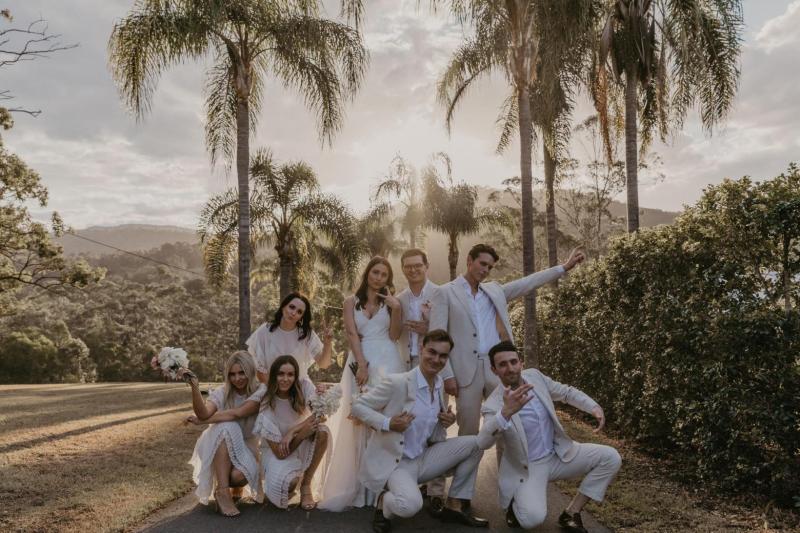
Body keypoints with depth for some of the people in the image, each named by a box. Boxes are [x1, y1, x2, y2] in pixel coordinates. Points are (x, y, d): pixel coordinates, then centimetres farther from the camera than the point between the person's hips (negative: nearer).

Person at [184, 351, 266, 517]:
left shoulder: (260, 392, -12)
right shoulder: (221, 393, -8)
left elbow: (237, 413, -26)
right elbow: (204, 413, -28)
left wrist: (201, 421, -19)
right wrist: (195, 387, -43)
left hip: (245, 447, -1)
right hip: (219, 449, 2)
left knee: (238, 476, -36)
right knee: (227, 426, -33)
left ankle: (230, 486, 4)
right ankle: (223, 491, -29)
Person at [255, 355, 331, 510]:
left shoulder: (304, 385, -12)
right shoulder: (267, 406, -20)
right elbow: (280, 452, -21)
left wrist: (293, 431, -31)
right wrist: (302, 433, -35)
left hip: (303, 446, 3)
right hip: (278, 453, -3)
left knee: (322, 431, -29)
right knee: (288, 483, -34)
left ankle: (306, 485, -12)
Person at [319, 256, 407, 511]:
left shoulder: (391, 302, 12)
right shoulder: (351, 302, 10)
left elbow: (394, 336, 2)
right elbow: (352, 335, -2)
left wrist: (396, 309, -10)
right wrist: (362, 365, -14)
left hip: (387, 362, 0)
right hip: (361, 361, 0)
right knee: (359, 420, -1)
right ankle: (357, 486, 4)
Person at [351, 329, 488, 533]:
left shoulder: (439, 386, 4)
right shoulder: (397, 382, -17)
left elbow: (434, 437, 13)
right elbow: (357, 405, -11)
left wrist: (444, 424, -9)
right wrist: (387, 423, -24)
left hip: (423, 459, 7)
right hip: (395, 462, -7)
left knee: (475, 443, -1)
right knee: (410, 505, -35)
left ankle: (453, 507, 11)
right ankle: (385, 502, 2)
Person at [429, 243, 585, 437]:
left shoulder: (494, 290, 16)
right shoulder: (446, 292, 1)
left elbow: (528, 283, 17)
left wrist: (565, 266, 13)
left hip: (497, 367, 4)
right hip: (467, 370, -4)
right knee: (468, 430, 2)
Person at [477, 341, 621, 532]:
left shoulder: (534, 375, -7)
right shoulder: (493, 405, -23)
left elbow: (567, 392, 9)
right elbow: (483, 443, -41)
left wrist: (594, 407, -7)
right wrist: (506, 412, -55)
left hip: (559, 454, 6)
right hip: (527, 467, -6)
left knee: (610, 458, -7)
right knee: (533, 518, -31)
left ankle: (571, 513, 2)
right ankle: (515, 504, 7)